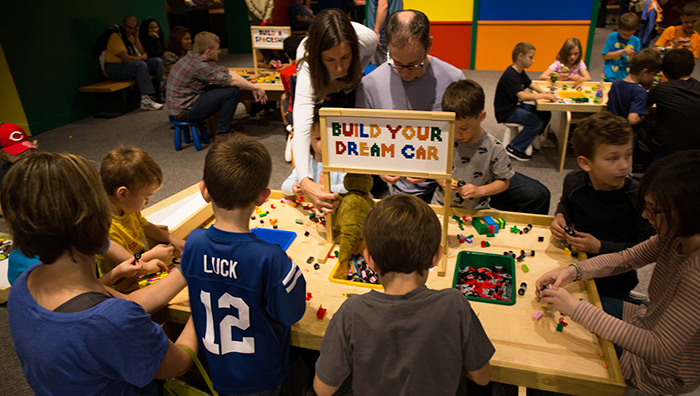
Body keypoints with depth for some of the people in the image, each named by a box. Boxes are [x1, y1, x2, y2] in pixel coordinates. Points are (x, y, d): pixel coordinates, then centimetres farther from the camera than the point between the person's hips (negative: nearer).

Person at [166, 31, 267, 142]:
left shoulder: (198, 58, 6)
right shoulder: (198, 65, -23)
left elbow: (228, 73, 5)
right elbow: (231, 80, -20)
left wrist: (253, 88, 0)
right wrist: (256, 88, -10)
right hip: (184, 111, -10)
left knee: (228, 87, 11)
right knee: (232, 92, -17)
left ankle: (226, 128, 17)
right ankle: (221, 135, -7)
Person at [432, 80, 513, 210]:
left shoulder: (494, 148, -11)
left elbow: (504, 182, -2)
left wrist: (479, 191, -16)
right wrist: (441, 180, -13)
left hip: (476, 209, 2)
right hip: (441, 204, -1)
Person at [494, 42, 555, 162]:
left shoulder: (521, 72, 9)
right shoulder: (510, 75, -24)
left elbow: (531, 84, 26)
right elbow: (522, 96, -35)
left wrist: (543, 92, 6)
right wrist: (544, 96, -29)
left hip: (516, 106, 10)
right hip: (506, 112, -10)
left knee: (546, 114, 2)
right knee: (536, 122, -22)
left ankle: (529, 140, 14)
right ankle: (513, 148, -12)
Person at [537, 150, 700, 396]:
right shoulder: (676, 236, -14)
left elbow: (658, 350, -37)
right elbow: (627, 258, 0)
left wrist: (577, 309, -37)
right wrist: (572, 271, -16)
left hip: (661, 372, -7)